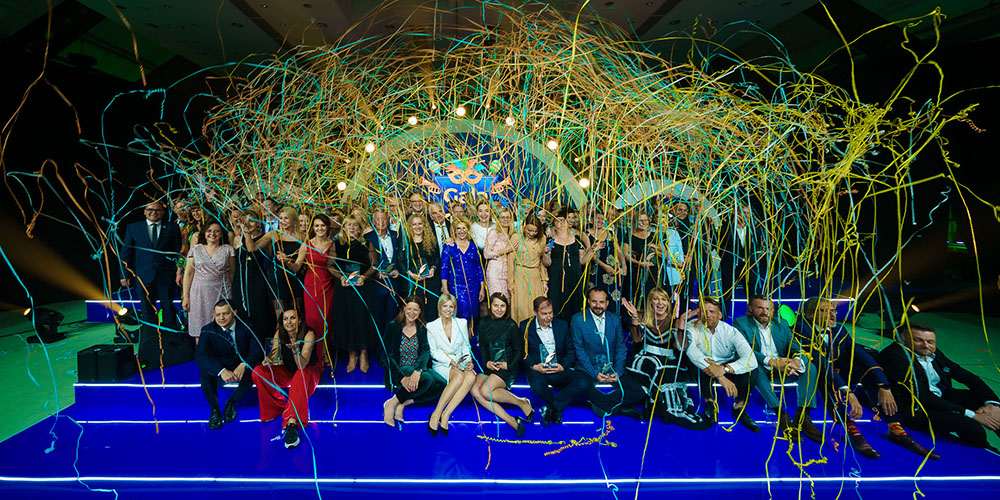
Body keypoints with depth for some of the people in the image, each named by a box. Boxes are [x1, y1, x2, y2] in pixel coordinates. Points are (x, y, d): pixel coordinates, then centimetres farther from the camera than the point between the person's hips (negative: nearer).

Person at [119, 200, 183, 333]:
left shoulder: (172, 228, 6)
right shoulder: (132, 228, 9)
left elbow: (178, 252, 3)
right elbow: (125, 252, 7)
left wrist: (179, 272, -6)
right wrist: (125, 275, 1)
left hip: (166, 276, -1)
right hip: (144, 276, 1)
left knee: (168, 308, 2)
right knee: (148, 310, 8)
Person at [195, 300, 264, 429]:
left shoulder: (246, 327, -12)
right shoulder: (208, 330, -12)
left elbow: (256, 351, -14)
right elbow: (199, 356, -25)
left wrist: (243, 365, -37)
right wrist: (222, 371, -42)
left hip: (240, 368, 0)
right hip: (219, 369, 0)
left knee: (255, 368, -30)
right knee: (205, 371, -31)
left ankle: (232, 402, -7)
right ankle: (214, 408, -10)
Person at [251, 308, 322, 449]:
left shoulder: (308, 334, -23)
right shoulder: (279, 334, -10)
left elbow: (302, 365, -31)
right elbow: (274, 356, -17)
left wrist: (295, 350, -50)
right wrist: (268, 360, -41)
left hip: (310, 369, -5)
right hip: (288, 371, 5)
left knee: (301, 376, -39)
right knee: (258, 372, -17)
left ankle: (292, 422, -46)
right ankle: (280, 406, -8)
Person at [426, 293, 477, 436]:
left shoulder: (462, 323, 5)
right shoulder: (431, 326, -1)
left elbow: (466, 347, 9)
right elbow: (434, 351, 0)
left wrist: (468, 361, -10)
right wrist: (449, 360, -15)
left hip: (460, 362, 3)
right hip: (441, 364, -3)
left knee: (471, 377, -32)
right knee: (459, 376, -35)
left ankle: (445, 414, -29)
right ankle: (436, 415, -26)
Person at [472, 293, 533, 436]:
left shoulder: (511, 325, -4)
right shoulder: (484, 324, 7)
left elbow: (519, 351, 0)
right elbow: (482, 347, 12)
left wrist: (509, 365, -14)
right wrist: (486, 363, -6)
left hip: (507, 368, -5)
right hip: (489, 366, 5)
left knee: (485, 391, -27)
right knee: (475, 390, -22)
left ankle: (522, 402, -7)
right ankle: (511, 421, -22)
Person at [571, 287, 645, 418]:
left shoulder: (615, 319, 8)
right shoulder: (578, 319, -4)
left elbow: (621, 347, 8)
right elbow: (579, 350, -6)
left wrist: (618, 372, -7)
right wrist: (595, 373, -14)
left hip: (613, 368, 4)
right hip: (588, 369, -3)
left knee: (639, 393, -15)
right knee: (585, 389, -35)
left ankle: (602, 403, -11)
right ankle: (618, 407, -15)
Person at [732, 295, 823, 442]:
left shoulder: (781, 324, 13)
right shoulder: (741, 323, -3)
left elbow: (796, 348, 3)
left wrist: (796, 361, -23)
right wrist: (772, 362, -30)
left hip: (782, 371, 5)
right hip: (759, 371, -5)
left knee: (810, 367, -16)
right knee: (755, 366, -37)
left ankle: (803, 414, -21)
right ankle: (781, 414, -35)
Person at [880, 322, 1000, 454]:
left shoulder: (934, 353, 2)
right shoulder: (893, 355, -23)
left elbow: (968, 377, 10)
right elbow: (922, 396, -24)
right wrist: (970, 414, -20)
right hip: (915, 410, -9)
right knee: (971, 427, -24)